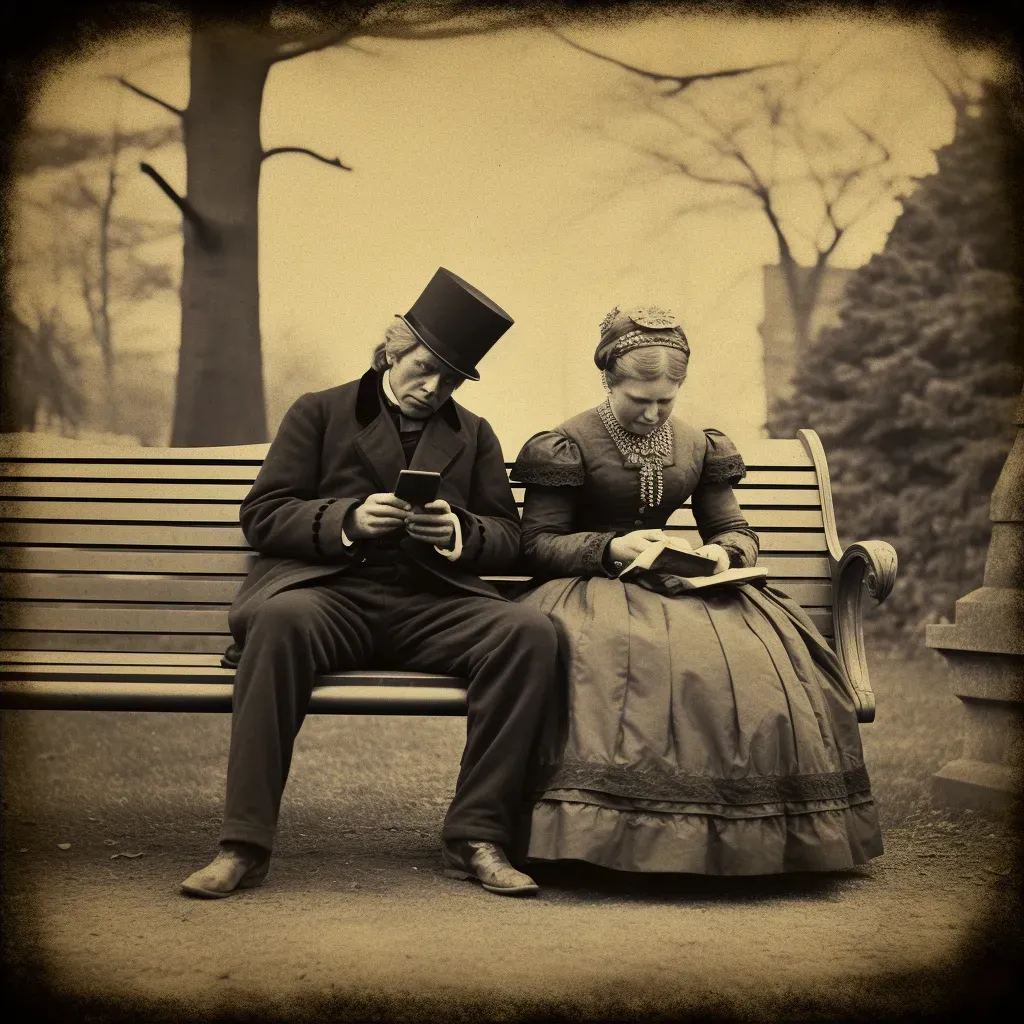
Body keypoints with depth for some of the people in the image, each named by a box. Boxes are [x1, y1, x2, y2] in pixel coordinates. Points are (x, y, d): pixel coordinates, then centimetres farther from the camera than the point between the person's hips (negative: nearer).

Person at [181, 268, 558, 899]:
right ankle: (244, 844, -32)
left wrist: (458, 532, -5)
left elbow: (509, 539, 18)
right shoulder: (320, 413, 16)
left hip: (432, 604, 3)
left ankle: (476, 837, -20)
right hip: (330, 589, -2)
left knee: (531, 631, -27)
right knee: (281, 619, -38)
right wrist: (347, 519, -10)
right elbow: (262, 517, 7)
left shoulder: (475, 435, 24)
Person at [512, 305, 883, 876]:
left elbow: (738, 531, 19)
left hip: (675, 588, 4)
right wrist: (612, 548, -18)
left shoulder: (698, 447, 15)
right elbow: (538, 544, -2)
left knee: (764, 645, -26)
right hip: (591, 588, -4)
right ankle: (614, 835, -34)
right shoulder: (570, 445, 1)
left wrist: (722, 553, -7)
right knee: (628, 654, -41)